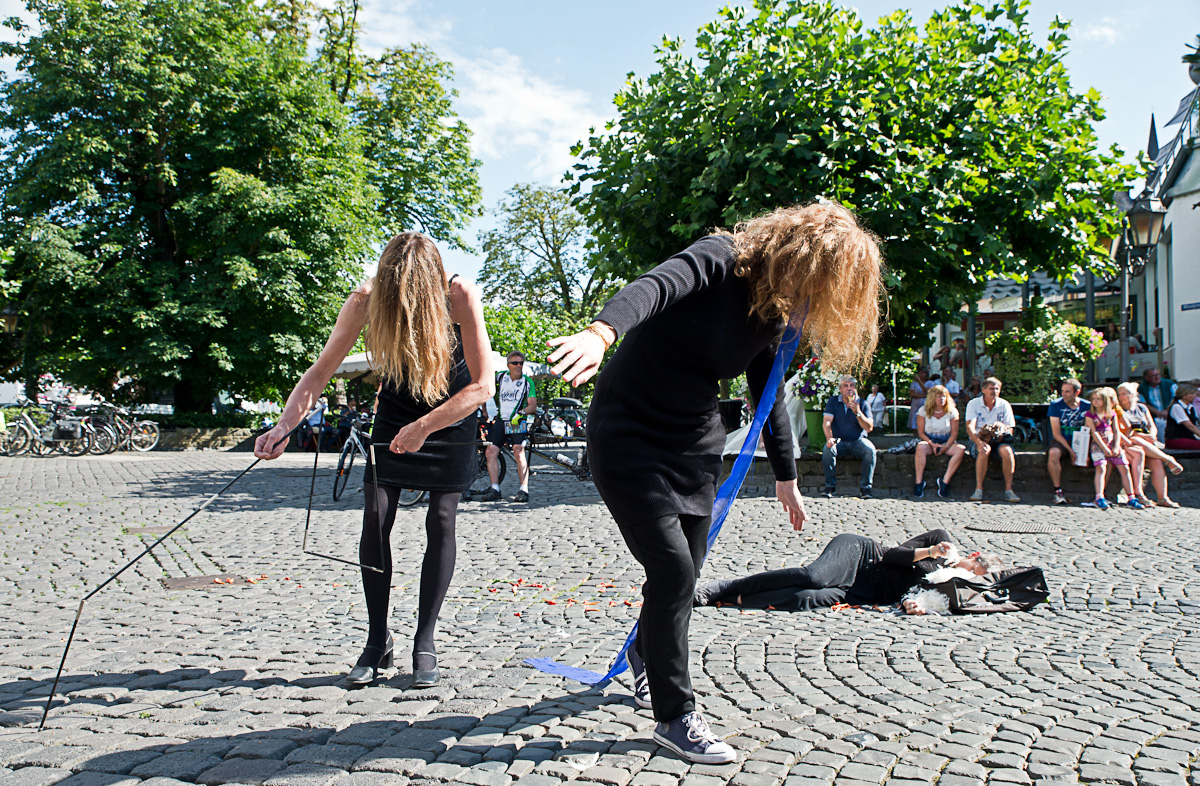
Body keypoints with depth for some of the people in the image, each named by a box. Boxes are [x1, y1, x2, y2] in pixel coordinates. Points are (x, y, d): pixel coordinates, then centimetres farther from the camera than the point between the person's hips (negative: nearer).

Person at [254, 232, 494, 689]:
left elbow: (483, 384, -28)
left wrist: (424, 427, -35)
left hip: (452, 415, -2)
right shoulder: (367, 299, -24)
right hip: (394, 416, 2)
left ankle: (425, 643, 5)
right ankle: (377, 641, 9)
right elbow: (321, 371, -20)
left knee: (441, 522, -7)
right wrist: (283, 426, -34)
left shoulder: (459, 296, -31)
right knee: (375, 520, -5)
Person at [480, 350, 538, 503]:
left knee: (518, 452, -22)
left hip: (517, 422, -4)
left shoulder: (528, 382, 1)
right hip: (500, 421, 4)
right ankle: (495, 489, -4)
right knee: (491, 451, -9)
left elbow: (533, 406, -6)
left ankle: (524, 490, -21)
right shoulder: (500, 377, 8)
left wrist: (521, 413, -23)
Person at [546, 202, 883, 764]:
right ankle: (675, 717, 6)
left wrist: (786, 478, 23)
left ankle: (645, 656, 45)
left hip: (694, 444, 8)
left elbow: (769, 397, 17)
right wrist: (601, 332, -60)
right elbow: (655, 286, -39)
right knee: (672, 570, -12)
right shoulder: (721, 260, -19)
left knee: (684, 575, 14)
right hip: (628, 436, -8)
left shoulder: (771, 318, 4)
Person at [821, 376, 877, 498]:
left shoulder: (862, 404, 1)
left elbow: (869, 428, -7)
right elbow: (826, 422, -8)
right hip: (839, 441, 0)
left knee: (870, 450, -30)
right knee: (827, 450, -31)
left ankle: (865, 487, -19)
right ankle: (830, 486, -21)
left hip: (858, 441, 0)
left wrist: (858, 412, -21)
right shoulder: (833, 401, 3)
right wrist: (829, 438, -27)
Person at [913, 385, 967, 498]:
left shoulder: (952, 411, 3)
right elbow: (921, 433, -2)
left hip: (947, 443, 2)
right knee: (920, 446, -37)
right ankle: (919, 483, -35)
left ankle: (945, 481, -30)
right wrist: (932, 444, -18)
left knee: (961, 449, -30)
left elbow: (954, 433, 0)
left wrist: (946, 446, -17)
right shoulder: (924, 411, 1)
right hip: (929, 441, -2)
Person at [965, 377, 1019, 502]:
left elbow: (1010, 429, 4)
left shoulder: (1004, 405, 7)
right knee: (984, 450, -36)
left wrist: (1002, 426, -21)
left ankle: (1008, 490, -24)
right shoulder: (973, 404, 0)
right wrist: (979, 442, -33)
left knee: (1007, 451, -32)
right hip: (979, 439, -2)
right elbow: (970, 427, -13)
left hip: (999, 440, 2)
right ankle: (979, 489, -31)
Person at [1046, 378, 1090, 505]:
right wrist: (1071, 451, -18)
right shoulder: (1056, 405, -3)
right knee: (1053, 453, -37)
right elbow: (1056, 434, -7)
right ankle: (1058, 492, -30)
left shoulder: (1087, 406, 4)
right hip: (1061, 442, -2)